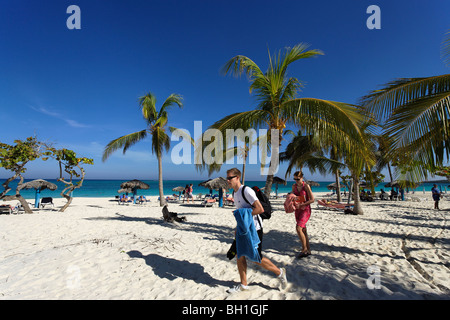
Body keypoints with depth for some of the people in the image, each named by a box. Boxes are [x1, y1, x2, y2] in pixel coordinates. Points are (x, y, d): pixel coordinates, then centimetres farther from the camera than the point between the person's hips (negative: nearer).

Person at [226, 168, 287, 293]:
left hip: (254, 229, -8)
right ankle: (243, 284, 27)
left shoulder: (246, 191, -20)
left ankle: (279, 272, 25)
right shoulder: (235, 193, 8)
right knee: (240, 256, 10)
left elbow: (260, 209, -27)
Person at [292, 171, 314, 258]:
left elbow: (312, 200, -13)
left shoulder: (306, 186, -12)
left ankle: (304, 249, 0)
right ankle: (308, 250, 23)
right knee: (303, 231, 11)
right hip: (297, 210, 6)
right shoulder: (294, 186, 5)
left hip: (305, 210, -6)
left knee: (298, 228, -17)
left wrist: (301, 204, -19)